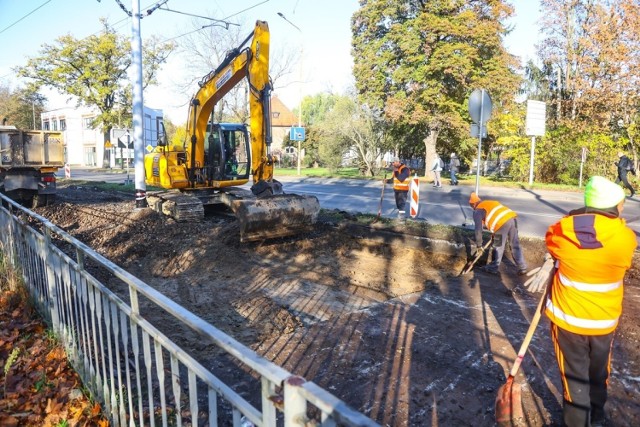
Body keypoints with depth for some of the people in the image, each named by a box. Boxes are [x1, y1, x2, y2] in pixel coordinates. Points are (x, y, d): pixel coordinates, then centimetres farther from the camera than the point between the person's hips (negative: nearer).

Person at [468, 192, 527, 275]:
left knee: (498, 247, 9)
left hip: (502, 223, -7)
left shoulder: (477, 211, 8)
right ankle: (522, 268, 22)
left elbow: (478, 229, 4)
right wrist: (495, 234, 44)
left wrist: (479, 245, 13)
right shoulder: (490, 203, 31)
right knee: (515, 245, 16)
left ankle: (493, 268, 24)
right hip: (512, 218, 7)